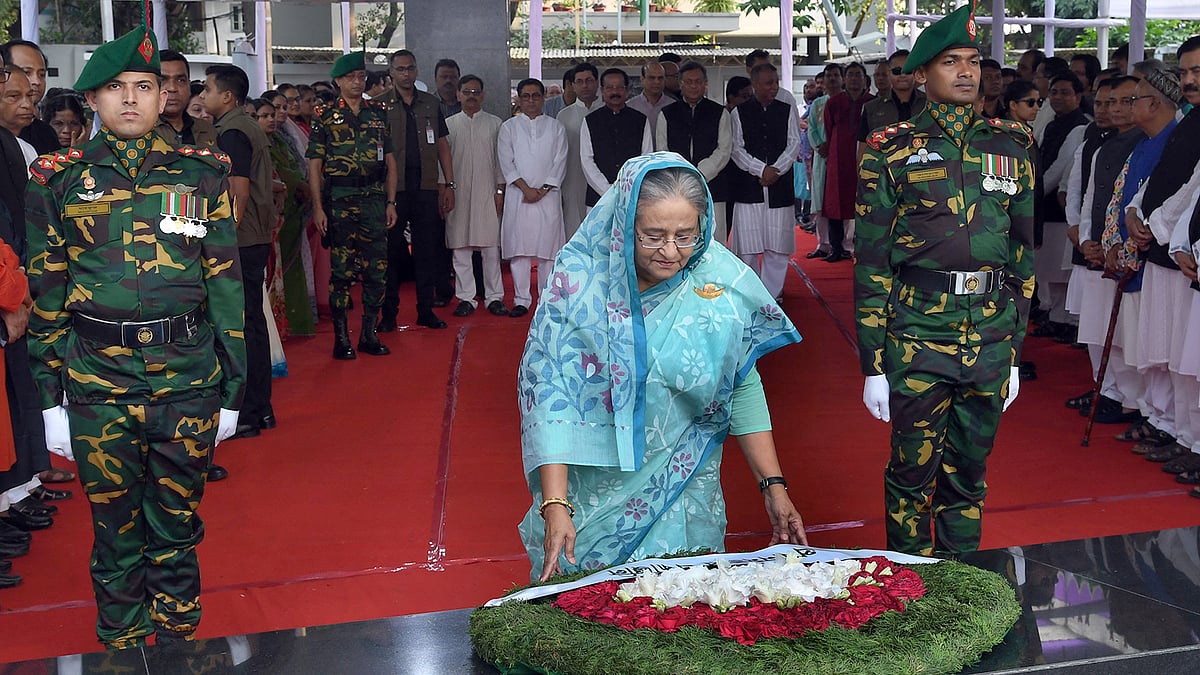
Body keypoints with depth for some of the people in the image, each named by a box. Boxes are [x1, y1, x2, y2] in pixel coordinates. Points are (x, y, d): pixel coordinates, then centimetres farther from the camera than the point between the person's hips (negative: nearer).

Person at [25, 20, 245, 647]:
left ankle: (179, 639, 30)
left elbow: (226, 284, 5)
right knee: (115, 525, 11)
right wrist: (50, 398, 3)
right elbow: (45, 295, 5)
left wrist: (232, 389, 4)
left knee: (177, 521, 12)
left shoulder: (201, 175, 3)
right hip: (97, 382, 0)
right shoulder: (59, 181, 3)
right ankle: (122, 644, 29)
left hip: (188, 377, 0)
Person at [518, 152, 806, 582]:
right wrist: (555, 506, -27)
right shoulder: (580, 279, -17)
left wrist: (773, 485, -4)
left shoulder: (722, 283, -11)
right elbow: (550, 392, -20)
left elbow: (744, 390, -1)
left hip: (683, 497, 1)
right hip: (590, 492, -1)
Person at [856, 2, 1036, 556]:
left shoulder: (1010, 147, 9)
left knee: (969, 474, 14)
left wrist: (1014, 354, 11)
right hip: (918, 338, -3)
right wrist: (872, 365, -6)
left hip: (991, 339, 3)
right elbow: (871, 264, -3)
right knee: (912, 473, 7)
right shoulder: (892, 152, -1)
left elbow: (1024, 252, 13)